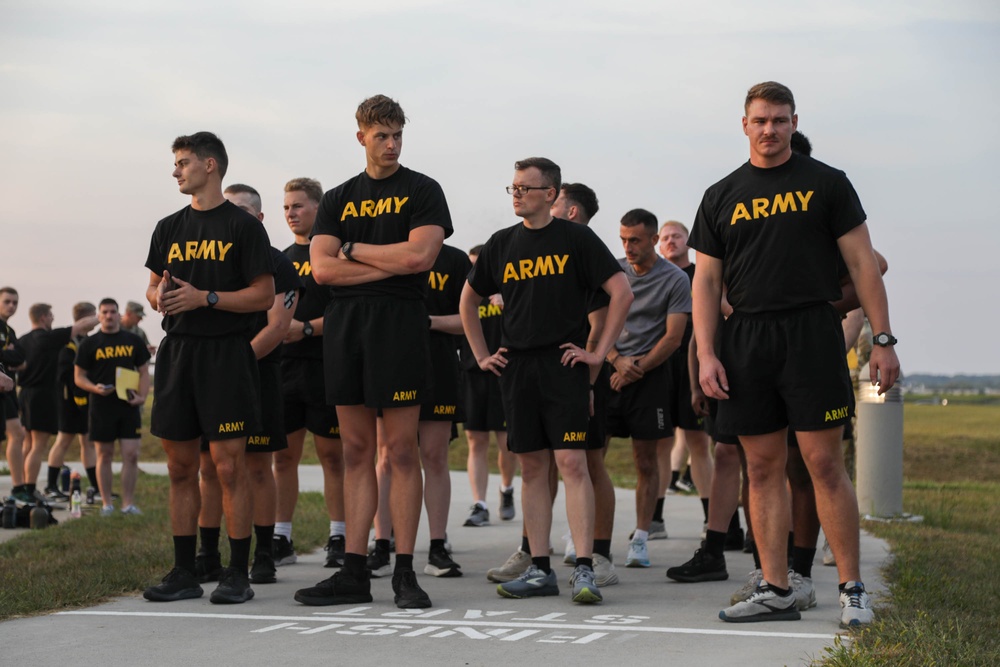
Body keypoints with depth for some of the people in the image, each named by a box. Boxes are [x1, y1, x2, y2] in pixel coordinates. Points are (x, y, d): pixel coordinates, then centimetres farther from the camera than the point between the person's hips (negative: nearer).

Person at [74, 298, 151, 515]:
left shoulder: (133, 341, 9)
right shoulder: (89, 343, 4)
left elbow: (144, 372, 11)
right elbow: (79, 376, 5)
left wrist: (142, 396, -5)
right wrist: (95, 388, -15)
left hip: (129, 406, 1)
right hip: (101, 406, -1)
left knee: (131, 455, -4)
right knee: (104, 455, 4)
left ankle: (128, 503, 3)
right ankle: (106, 503, 12)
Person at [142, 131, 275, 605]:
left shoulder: (243, 226, -1)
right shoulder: (169, 228, 16)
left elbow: (264, 295, -6)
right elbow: (154, 289, 20)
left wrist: (206, 298, -16)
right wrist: (159, 296, -4)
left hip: (225, 353, -6)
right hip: (177, 352, 6)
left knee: (229, 466, -7)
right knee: (180, 466, 6)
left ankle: (237, 574, -1)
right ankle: (184, 573, 12)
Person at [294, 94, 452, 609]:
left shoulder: (422, 191, 5)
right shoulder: (338, 199, 15)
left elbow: (420, 255, -12)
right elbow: (322, 269, 2)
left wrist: (355, 249, -2)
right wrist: (391, 264, -6)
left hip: (399, 322, -4)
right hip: (343, 325, 4)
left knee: (401, 450, -4)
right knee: (356, 451, 5)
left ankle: (404, 572, -1)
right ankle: (354, 573, 7)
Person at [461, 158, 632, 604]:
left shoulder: (576, 238, -1)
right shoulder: (502, 244, 12)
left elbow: (621, 292, -5)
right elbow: (469, 300, 24)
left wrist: (600, 352, -7)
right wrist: (482, 355, 16)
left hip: (564, 364, -5)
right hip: (516, 364, 5)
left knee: (572, 462, -11)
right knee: (532, 467, 6)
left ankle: (584, 569, -12)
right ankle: (540, 570, 10)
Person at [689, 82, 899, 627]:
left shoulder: (826, 183, 6)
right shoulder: (721, 197, 13)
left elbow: (862, 263, 3)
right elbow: (706, 281, 11)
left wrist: (883, 340, -4)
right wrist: (706, 354, 0)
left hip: (812, 332, -3)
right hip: (746, 341, 3)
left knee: (824, 464, -6)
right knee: (763, 467, 4)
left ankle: (853, 589, 1)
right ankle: (775, 592, 10)